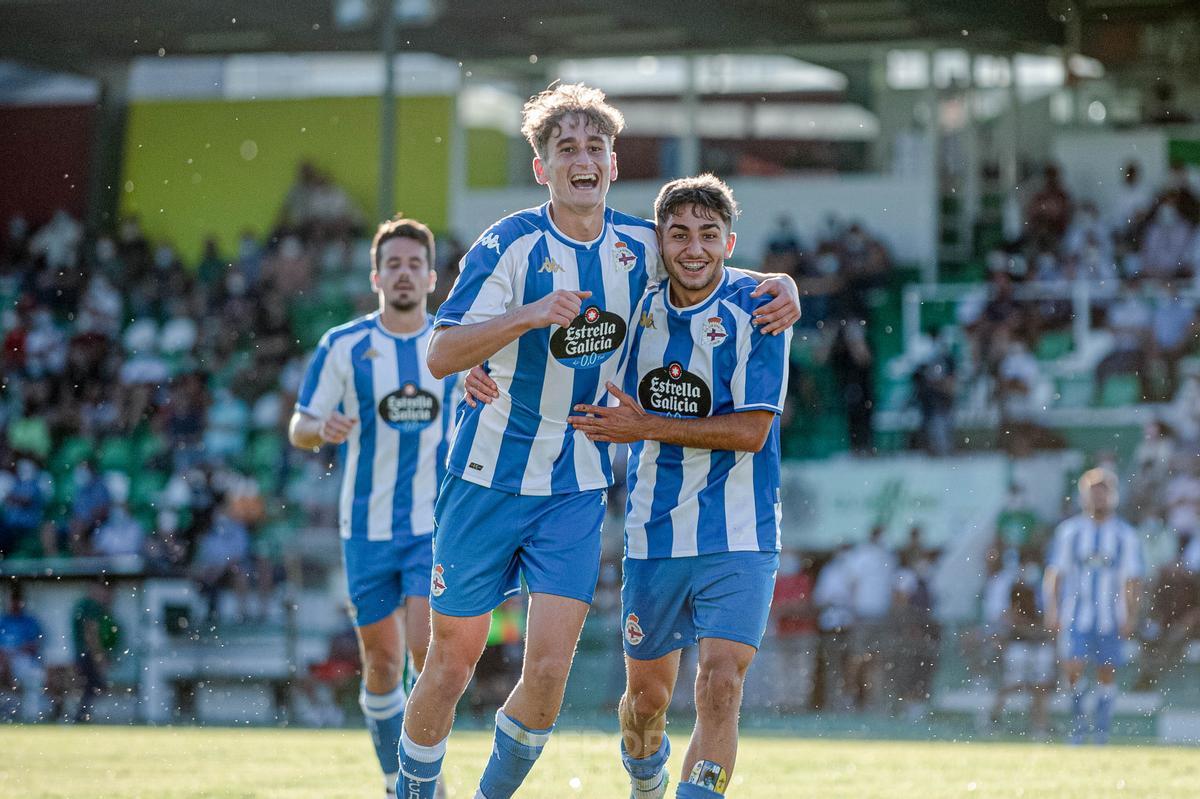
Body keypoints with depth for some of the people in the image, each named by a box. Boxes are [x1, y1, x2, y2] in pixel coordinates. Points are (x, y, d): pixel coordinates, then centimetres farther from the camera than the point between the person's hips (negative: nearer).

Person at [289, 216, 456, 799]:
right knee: (381, 660, 6)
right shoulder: (343, 346, -1)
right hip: (368, 526, 1)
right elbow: (299, 430, 3)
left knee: (425, 647, -16)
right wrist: (324, 429, -19)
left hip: (436, 525, -1)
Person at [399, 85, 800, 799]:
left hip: (577, 489, 2)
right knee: (453, 664, 3)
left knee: (548, 673, -8)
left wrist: (779, 286, 0)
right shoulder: (510, 245, -10)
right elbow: (441, 356, -16)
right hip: (489, 477, -2)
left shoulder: (641, 247, 1)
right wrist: (529, 315, -31)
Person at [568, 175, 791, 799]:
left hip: (737, 541, -4)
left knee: (719, 686, -19)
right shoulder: (640, 311, 3)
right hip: (653, 537, 4)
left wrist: (649, 427, -18)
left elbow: (751, 430, -15)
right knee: (646, 695, 14)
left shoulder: (757, 309, -10)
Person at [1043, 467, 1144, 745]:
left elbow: (1133, 579, 2)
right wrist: (1052, 610, -5)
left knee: (1107, 671, 3)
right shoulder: (1069, 531, 2)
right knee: (1074, 669, -10)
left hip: (1110, 616, 0)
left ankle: (1102, 725, 16)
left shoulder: (1125, 535, 1)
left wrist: (1131, 616, -6)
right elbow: (1055, 573, 3)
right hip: (1077, 615, 0)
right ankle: (1077, 721, 11)